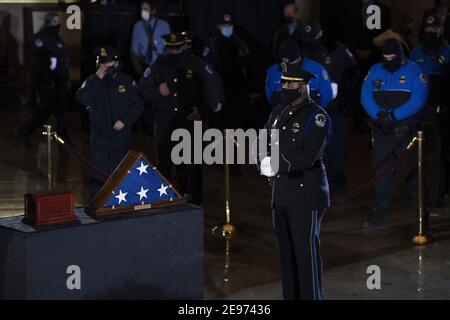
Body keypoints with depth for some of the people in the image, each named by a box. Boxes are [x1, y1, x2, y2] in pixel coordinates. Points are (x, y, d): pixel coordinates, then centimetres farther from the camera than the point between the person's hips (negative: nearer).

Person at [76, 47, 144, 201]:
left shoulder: (126, 81, 2)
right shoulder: (92, 81, 2)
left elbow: (138, 105, 2)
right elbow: (82, 98, -15)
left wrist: (124, 121, -10)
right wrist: (98, 78, -18)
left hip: (121, 134, 0)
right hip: (99, 135, 0)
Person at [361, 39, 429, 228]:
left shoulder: (414, 71, -4)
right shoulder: (376, 71, 7)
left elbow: (417, 100, -15)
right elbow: (366, 96, -1)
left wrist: (394, 116, -22)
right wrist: (379, 115, -18)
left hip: (408, 130, -2)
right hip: (382, 130, 2)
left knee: (413, 169, 11)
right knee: (381, 170, -1)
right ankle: (379, 212, 5)